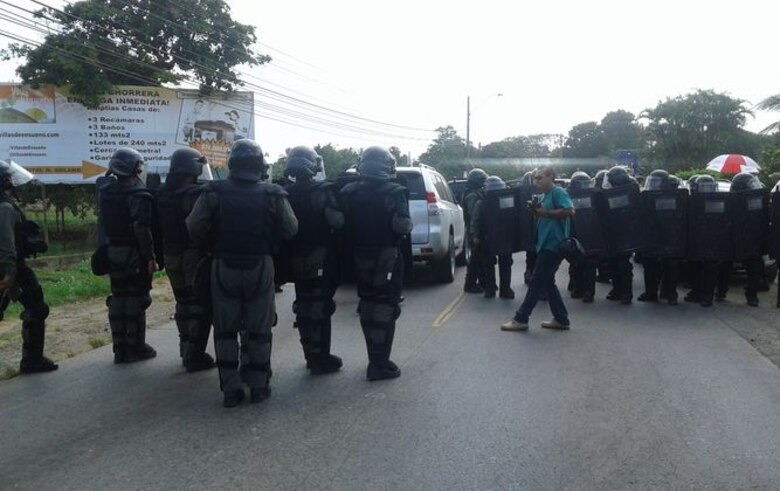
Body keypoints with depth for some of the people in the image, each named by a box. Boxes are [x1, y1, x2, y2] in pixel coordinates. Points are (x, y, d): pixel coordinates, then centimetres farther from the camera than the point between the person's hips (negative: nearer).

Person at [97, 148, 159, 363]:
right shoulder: (138, 194, -16)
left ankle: (120, 348, 19)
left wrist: (107, 248, 18)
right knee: (136, 300, 2)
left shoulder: (105, 191, 7)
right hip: (134, 255, -7)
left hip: (113, 253, 7)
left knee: (118, 299, 13)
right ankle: (135, 348, 8)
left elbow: (103, 224, 12)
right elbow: (142, 228, -23)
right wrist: (150, 256, -19)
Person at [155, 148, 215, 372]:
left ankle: (186, 351, 25)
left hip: (171, 257, 8)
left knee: (184, 303, 18)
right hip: (194, 255, -8)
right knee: (200, 305, 0)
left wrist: (163, 254, 19)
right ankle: (195, 356, 1)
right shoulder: (196, 194, -18)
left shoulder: (162, 195, 8)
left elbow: (158, 227, 14)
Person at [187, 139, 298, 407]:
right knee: (258, 329, 10)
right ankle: (258, 386, 17)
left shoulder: (214, 192, -6)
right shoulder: (272, 194, -6)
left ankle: (231, 390, 13)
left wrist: (212, 247, 6)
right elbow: (290, 229, -7)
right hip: (260, 267, 0)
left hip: (224, 267, 0)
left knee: (226, 331, 10)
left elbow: (195, 226, -11)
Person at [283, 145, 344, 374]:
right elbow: (337, 220, -21)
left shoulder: (285, 194, 2)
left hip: (297, 260, 5)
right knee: (321, 306, 0)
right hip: (321, 258, -5)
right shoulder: (322, 191, -13)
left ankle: (311, 355, 24)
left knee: (304, 305, 14)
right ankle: (321, 358, 4)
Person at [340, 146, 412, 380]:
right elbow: (402, 225, -21)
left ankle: (376, 358, 29)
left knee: (368, 307, 17)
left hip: (360, 258, 5)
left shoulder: (348, 193, 0)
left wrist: (357, 242, 11)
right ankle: (379, 364, 2)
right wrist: (407, 224, 0)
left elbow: (342, 225, -2)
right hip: (387, 259, -5)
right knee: (385, 308, 2)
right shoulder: (394, 192, -13)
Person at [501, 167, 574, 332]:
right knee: (547, 282, 12)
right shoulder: (543, 196, 19)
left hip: (552, 244, -10)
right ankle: (561, 319, 18)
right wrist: (536, 211, 4)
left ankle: (521, 319, -3)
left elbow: (570, 211, -24)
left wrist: (546, 212, -18)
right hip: (546, 244, 10)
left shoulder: (558, 192, -9)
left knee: (537, 281, -7)